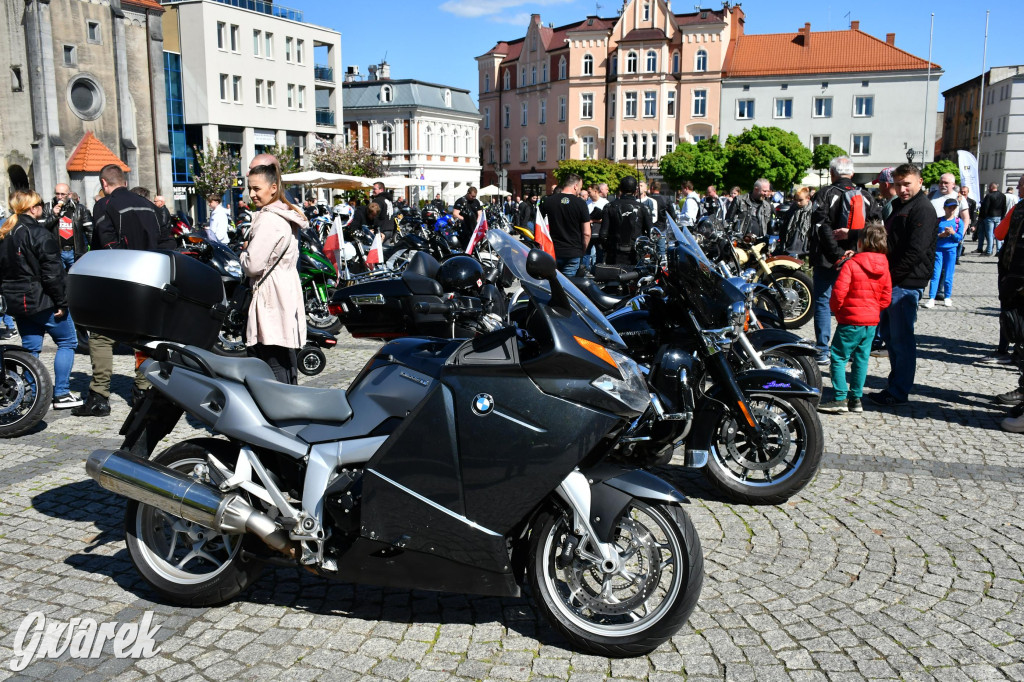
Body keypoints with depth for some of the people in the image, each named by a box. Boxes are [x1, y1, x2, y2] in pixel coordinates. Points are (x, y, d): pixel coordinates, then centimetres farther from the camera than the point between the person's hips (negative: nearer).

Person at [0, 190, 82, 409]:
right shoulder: (39, 234, -15)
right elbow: (53, 273, -19)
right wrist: (61, 302, -14)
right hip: (42, 301, -8)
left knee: (30, 348, 14)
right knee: (67, 342, 4)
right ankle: (61, 394, 1)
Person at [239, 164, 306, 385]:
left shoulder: (268, 219, -16)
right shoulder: (288, 215, 15)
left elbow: (253, 265, -19)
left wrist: (243, 249, 2)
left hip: (271, 297, -10)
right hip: (288, 290, 10)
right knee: (286, 360, 16)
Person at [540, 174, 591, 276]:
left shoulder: (547, 201, 1)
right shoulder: (581, 203, -5)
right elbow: (586, 233, -5)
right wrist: (582, 251, 9)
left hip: (551, 253, 2)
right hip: (573, 254, -2)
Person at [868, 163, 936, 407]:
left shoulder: (923, 209, -11)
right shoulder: (899, 205, 19)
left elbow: (915, 252, -20)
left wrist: (891, 276, -17)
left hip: (906, 284, -10)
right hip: (891, 282, 10)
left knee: (901, 338, -4)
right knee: (889, 335, 15)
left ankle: (898, 393, 3)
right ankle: (896, 384, 26)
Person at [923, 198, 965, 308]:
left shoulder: (959, 222, 5)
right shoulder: (938, 220, 5)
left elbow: (960, 238, 2)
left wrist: (953, 233, -15)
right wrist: (940, 235, -14)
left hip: (951, 250, 0)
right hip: (938, 249, 0)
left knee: (948, 276, 3)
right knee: (935, 274, -4)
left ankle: (947, 297, 15)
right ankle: (931, 298, -5)